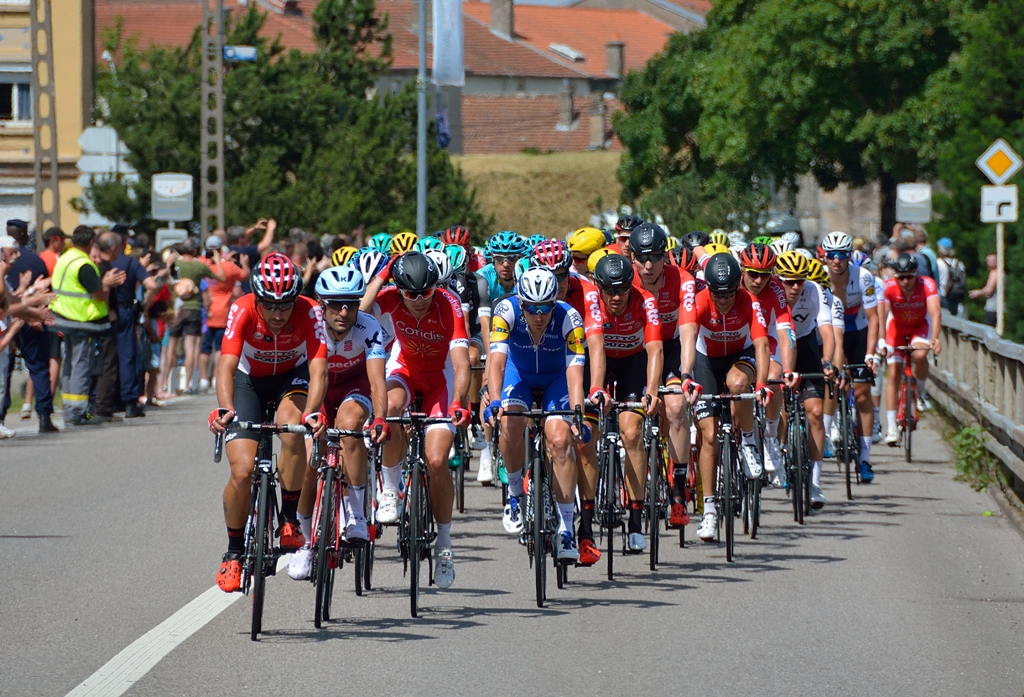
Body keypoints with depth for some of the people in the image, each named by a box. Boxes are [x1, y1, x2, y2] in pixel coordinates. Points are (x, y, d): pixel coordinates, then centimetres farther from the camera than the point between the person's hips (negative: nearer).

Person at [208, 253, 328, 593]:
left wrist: (312, 413, -56)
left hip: (292, 377, 0)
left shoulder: (309, 312, -29)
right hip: (249, 380, 0)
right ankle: (234, 552, 8)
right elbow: (226, 365, -40)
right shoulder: (243, 311, -30)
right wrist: (224, 409, -58)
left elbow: (318, 369, -37)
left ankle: (289, 519, -15)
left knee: (291, 431, -34)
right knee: (242, 471, -14)